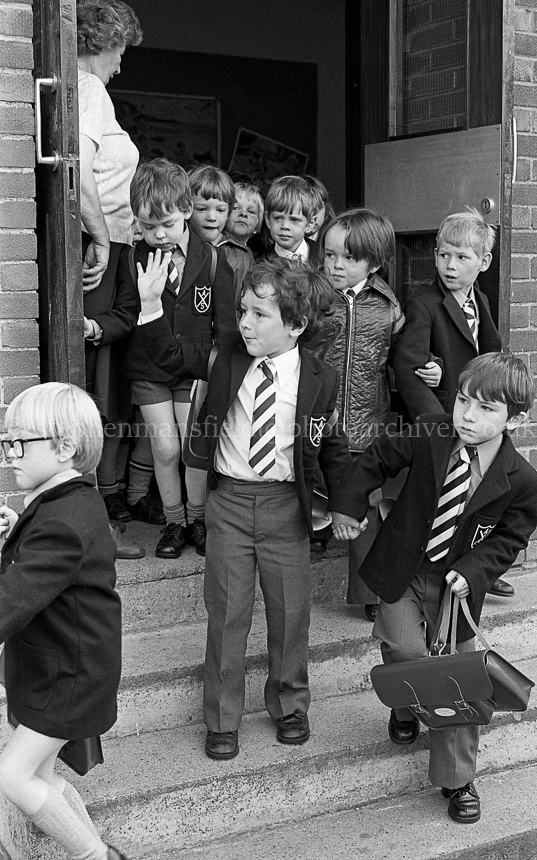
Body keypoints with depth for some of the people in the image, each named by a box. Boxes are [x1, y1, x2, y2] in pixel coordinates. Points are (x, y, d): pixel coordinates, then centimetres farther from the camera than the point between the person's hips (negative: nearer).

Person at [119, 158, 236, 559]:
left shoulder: (213, 259, -7)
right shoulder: (133, 259, -5)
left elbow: (226, 323, -2)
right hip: (149, 371, 1)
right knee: (165, 448, -1)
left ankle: (198, 518, 19)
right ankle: (174, 522, 18)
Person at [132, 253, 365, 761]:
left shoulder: (319, 380, -6)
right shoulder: (228, 357, -2)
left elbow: (333, 446, 5)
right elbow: (171, 357, 1)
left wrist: (342, 505, 6)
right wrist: (151, 306, -13)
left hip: (286, 504, -1)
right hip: (229, 498, 1)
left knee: (290, 610, 11)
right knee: (226, 611, 6)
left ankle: (289, 705, 34)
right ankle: (222, 720, 21)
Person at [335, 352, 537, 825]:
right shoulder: (429, 436, -15)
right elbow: (377, 459, 1)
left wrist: (472, 571, -18)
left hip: (457, 582, 0)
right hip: (403, 571, 0)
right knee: (406, 650, -16)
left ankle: (457, 779, 22)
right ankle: (406, 707, 22)